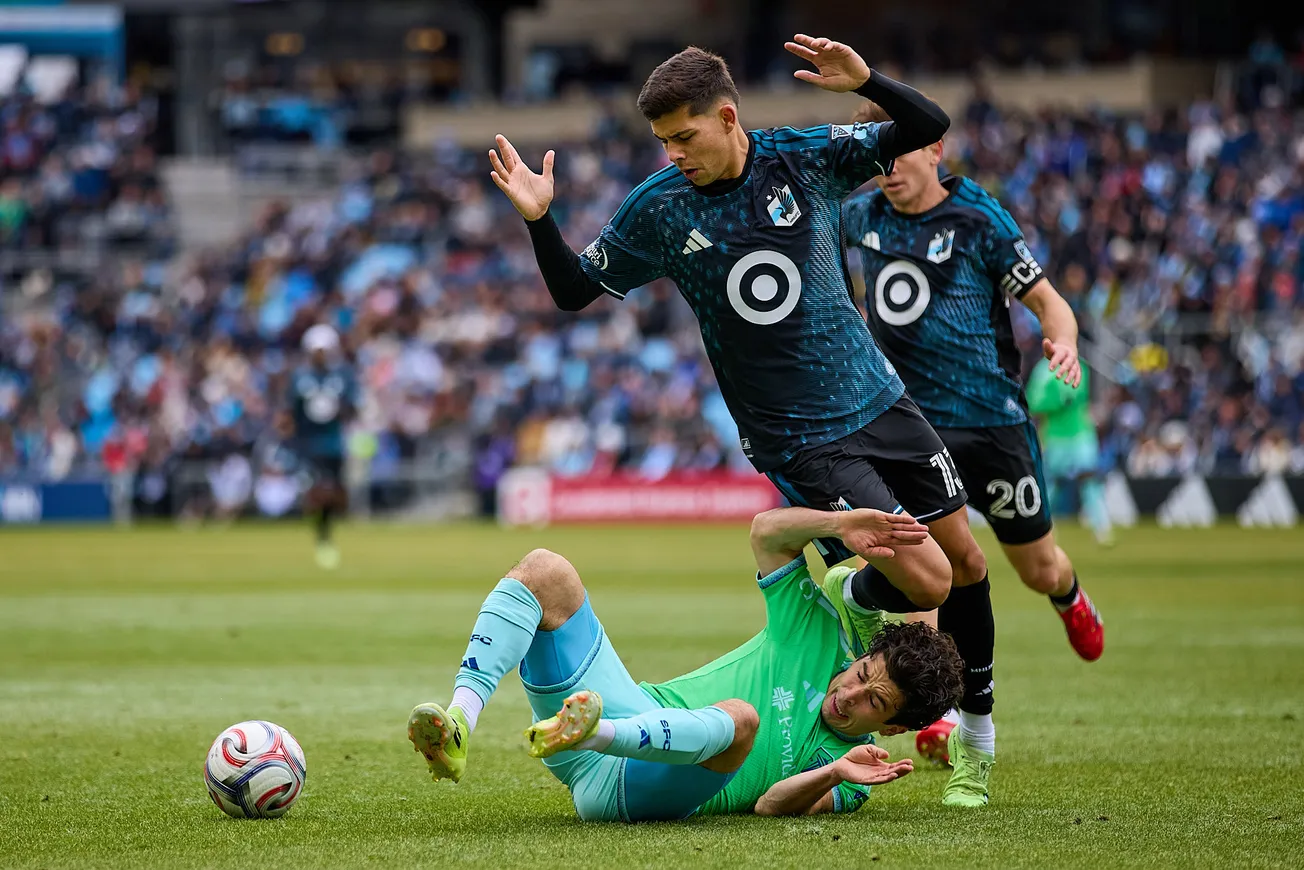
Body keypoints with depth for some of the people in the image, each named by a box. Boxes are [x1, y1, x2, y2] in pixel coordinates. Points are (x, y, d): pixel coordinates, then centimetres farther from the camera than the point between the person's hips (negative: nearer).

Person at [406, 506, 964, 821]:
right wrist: (841, 525, -6)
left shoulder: (848, 778, 6)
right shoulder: (822, 637, 13)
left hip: (638, 792, -5)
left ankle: (594, 734, -61)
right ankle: (459, 723, -32)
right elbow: (767, 532, 10)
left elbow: (770, 806, -11)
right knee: (543, 572, -14)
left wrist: (835, 774, -28)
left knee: (739, 716, -39)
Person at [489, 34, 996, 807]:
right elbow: (575, 291, 1)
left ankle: (980, 728, 28)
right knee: (924, 580, -14)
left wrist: (864, 81, -23)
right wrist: (538, 220, -17)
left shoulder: (805, 158, -6)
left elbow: (929, 128, -5)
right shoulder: (660, 208, -8)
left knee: (965, 558, 9)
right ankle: (841, 599, 20)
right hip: (798, 443, -3)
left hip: (878, 400, 3)